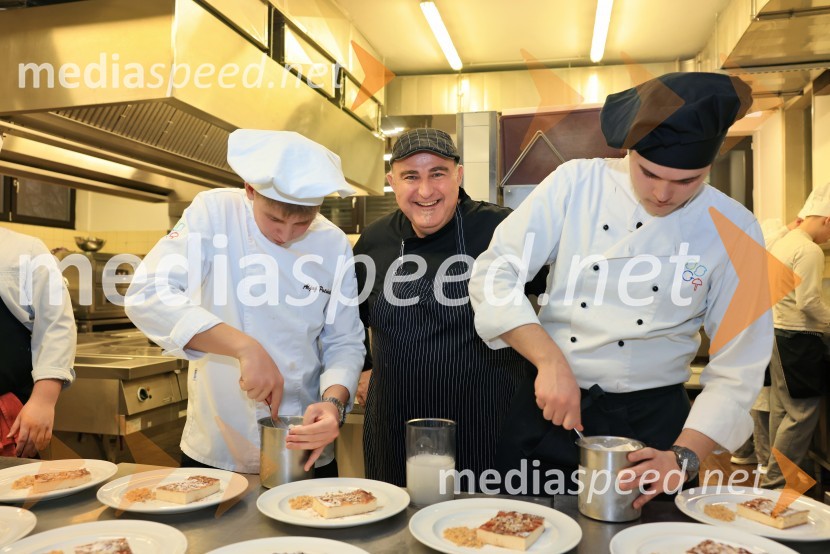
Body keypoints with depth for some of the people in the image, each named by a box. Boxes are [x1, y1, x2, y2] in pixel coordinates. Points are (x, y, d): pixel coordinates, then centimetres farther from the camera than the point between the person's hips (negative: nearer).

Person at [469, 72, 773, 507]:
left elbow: (737, 370, -5)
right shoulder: (576, 184, -9)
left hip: (652, 419, 0)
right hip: (547, 405, 1)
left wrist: (683, 457, -16)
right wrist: (550, 360, -23)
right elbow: (495, 275, -12)